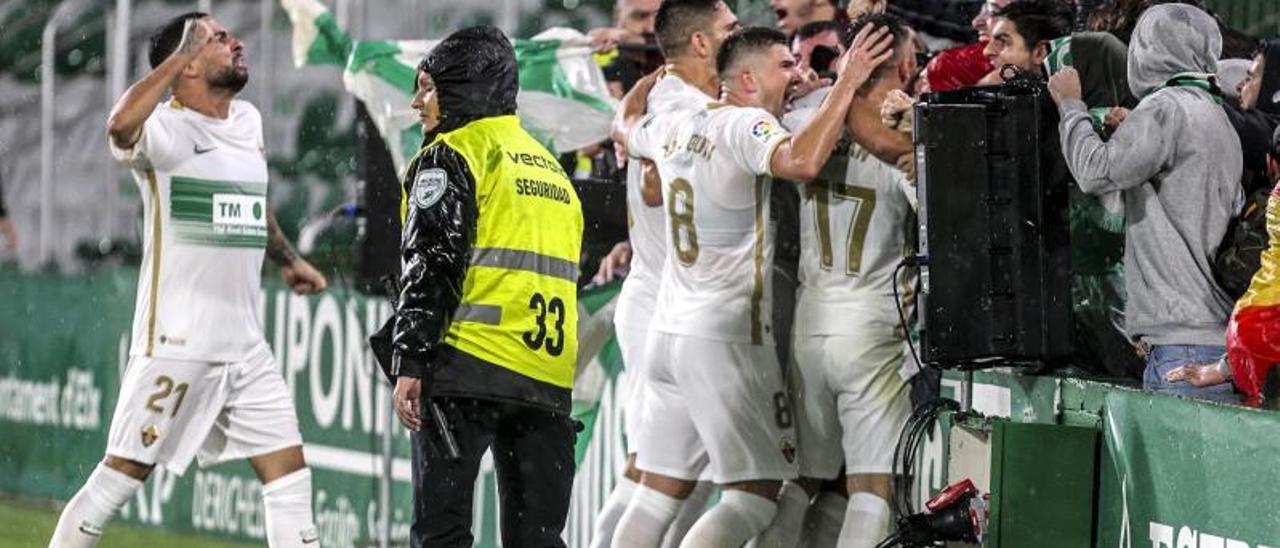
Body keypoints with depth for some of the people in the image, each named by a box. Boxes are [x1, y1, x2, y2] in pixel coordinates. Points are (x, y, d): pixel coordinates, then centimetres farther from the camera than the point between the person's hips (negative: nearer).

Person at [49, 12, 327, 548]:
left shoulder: (248, 122, 12)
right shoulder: (167, 128, -12)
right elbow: (122, 126, -37)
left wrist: (286, 258, 40)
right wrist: (183, 53, -29)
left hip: (245, 343, 7)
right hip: (175, 340, -7)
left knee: (288, 468, 3)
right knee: (124, 470, -1)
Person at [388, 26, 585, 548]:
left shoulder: (450, 157, 0)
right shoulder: (549, 166, 23)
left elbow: (430, 263, -11)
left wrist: (409, 364, -13)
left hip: (470, 367, -7)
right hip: (548, 381, 7)